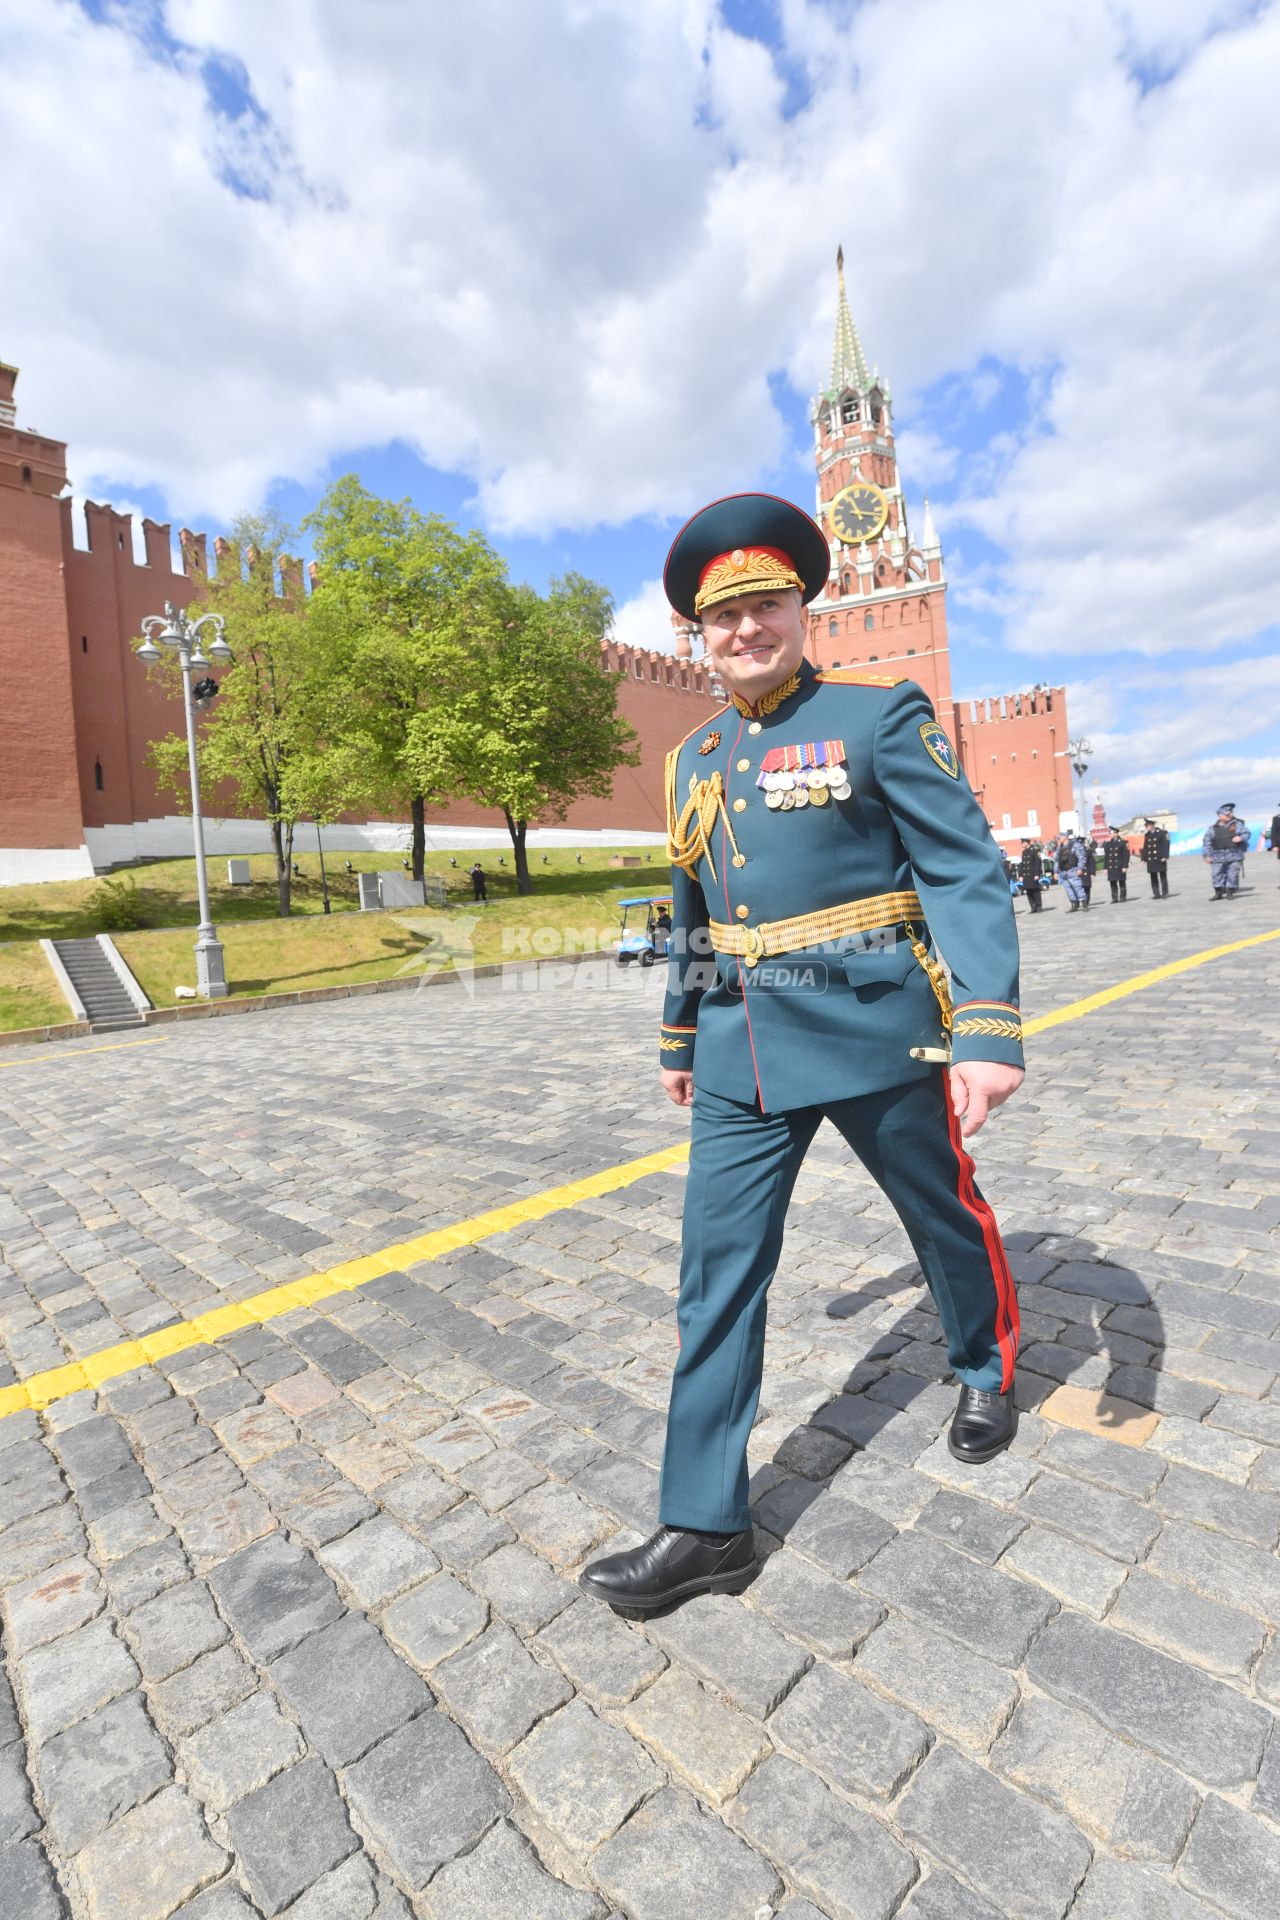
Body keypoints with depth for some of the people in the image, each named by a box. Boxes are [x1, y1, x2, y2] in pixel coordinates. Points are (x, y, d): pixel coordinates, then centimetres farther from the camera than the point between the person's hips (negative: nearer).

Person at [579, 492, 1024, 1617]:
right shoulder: (696, 759, 11)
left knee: (945, 1216, 19)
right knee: (717, 1269, 2)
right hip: (744, 1049, 5)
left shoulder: (881, 715, -5)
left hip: (873, 1029, -4)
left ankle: (989, 1370, 51)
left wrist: (989, 1032, -23)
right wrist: (680, 1039, 21)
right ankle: (706, 1527, 17)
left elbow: (967, 873, -12)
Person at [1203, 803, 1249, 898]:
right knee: (1216, 874, -3)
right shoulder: (1212, 829, 6)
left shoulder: (1237, 825, 9)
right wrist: (1207, 855, -1)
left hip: (1234, 855, 0)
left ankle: (1230, 892, 9)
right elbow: (1207, 842, 6)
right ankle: (1218, 892, 8)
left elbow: (1246, 833, 7)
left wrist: (1241, 838, -16)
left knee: (1233, 874, -1)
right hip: (1218, 856, 0)